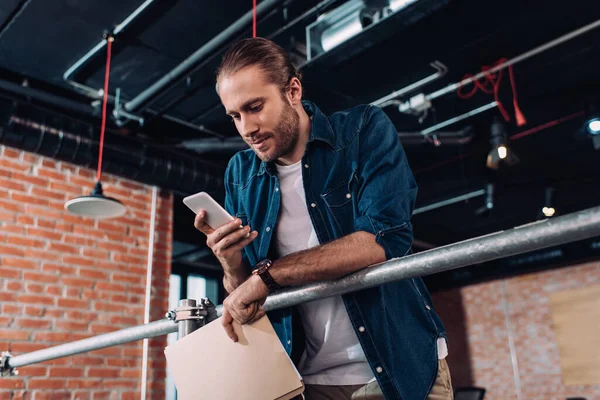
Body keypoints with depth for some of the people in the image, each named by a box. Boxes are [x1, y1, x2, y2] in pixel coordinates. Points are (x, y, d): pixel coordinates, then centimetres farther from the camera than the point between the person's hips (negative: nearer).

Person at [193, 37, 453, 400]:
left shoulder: (365, 129, -9)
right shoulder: (240, 175, 1)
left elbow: (386, 238, -23)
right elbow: (243, 296, 5)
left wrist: (268, 272, -22)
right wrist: (232, 263, -18)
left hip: (401, 367, -3)